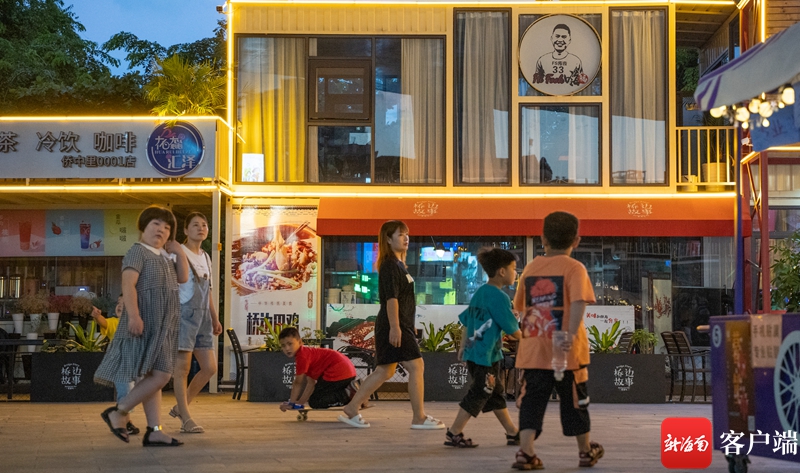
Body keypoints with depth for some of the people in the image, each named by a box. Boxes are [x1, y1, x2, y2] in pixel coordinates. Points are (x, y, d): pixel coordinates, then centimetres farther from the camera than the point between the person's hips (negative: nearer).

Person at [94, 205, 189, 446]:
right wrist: (133, 315, -29)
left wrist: (179, 252, 8)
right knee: (160, 374, -16)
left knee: (153, 377, 7)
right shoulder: (138, 251, -7)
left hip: (163, 325, 10)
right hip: (146, 322, -10)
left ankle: (154, 430, 7)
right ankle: (118, 412, -7)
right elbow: (128, 284, -18)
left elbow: (183, 278, 16)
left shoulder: (164, 256, 19)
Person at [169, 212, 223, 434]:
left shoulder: (205, 257, 18)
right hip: (184, 312, -8)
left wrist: (215, 318, 21)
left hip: (203, 315, 8)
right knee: (182, 367, -4)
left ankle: (180, 407, 20)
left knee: (210, 367, 4)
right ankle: (186, 419, 1)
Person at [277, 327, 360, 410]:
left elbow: (298, 383, -3)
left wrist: (291, 403, 7)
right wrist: (301, 401, 18)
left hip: (337, 371, -10)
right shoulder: (307, 352, 21)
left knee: (314, 402, -4)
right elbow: (311, 382, 20)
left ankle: (349, 393, -17)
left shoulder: (302, 356, -9)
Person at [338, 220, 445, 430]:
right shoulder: (390, 265, -12)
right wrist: (395, 326, -25)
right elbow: (391, 298, -19)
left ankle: (350, 410, 16)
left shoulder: (398, 264, 19)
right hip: (393, 326, -10)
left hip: (401, 325, 10)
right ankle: (419, 418, -3)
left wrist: (409, 326, 25)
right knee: (416, 366, -8)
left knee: (385, 371, 12)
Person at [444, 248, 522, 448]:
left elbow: (466, 321, 16)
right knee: (478, 395, -3)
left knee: (497, 393, 17)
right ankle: (454, 434, -1)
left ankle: (512, 433, 25)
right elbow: (513, 330, -13)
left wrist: (463, 347, 22)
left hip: (473, 352, 10)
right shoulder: (499, 297, -15)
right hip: (486, 356, -10)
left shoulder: (479, 293, 12)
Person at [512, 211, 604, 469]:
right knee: (574, 400, 11)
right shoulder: (574, 268, -6)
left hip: (533, 349, 3)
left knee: (532, 400, 2)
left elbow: (519, 305, 19)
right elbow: (578, 301, -22)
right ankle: (585, 451, 25)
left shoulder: (530, 267, 9)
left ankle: (525, 451, -11)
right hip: (566, 351, -3)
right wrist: (572, 333, -30)